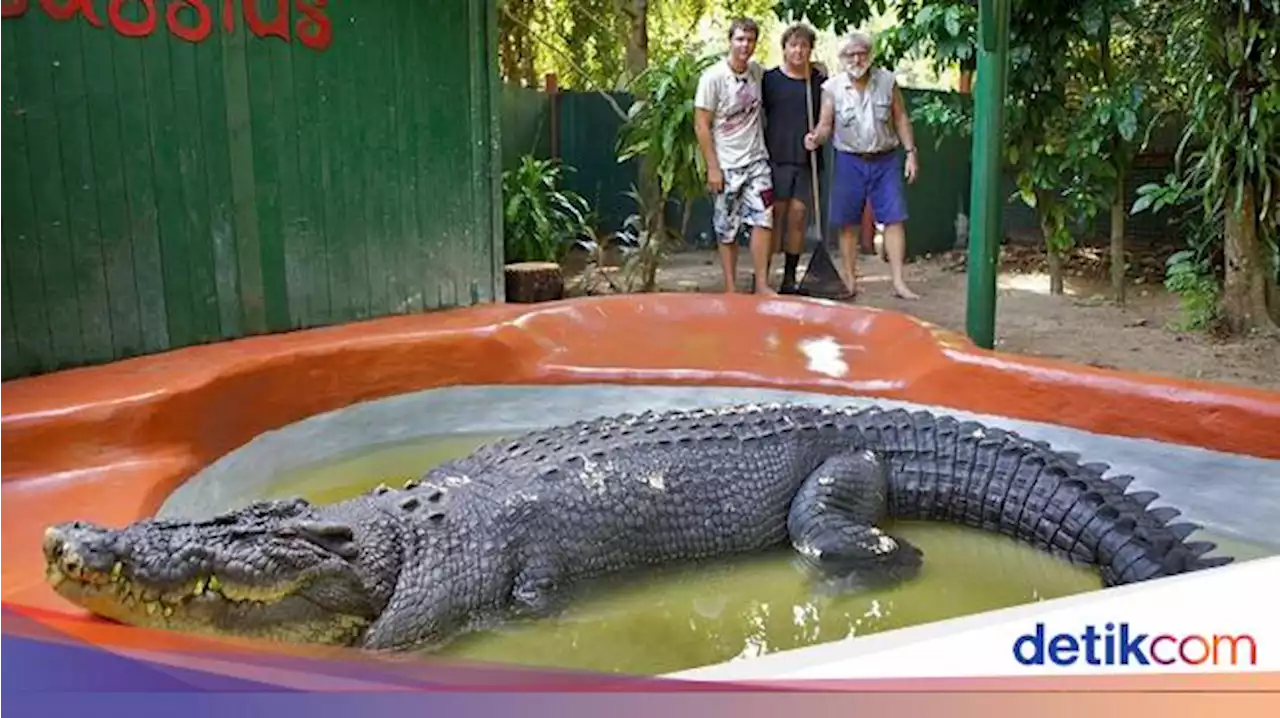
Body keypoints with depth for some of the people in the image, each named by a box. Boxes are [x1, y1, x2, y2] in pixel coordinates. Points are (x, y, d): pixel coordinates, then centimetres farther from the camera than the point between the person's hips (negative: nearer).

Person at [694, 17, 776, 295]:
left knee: (763, 218, -6)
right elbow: (701, 125, -10)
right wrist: (712, 167, -13)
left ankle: (762, 283, 1)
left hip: (756, 160, 4)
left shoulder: (758, 72, 4)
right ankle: (730, 288, 15)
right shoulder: (713, 77, -11)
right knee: (727, 229, 4)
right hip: (726, 165, -4)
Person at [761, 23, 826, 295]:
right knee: (774, 216, -3)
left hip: (806, 160, 2)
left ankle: (789, 277, 11)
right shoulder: (770, 79, 3)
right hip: (776, 158, -2)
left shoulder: (820, 81, 8)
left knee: (797, 216, 3)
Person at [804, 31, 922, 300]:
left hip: (886, 160, 1)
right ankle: (850, 281, 15)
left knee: (894, 219, -3)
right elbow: (825, 125, -3)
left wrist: (910, 152, 0)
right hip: (849, 161, -1)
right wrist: (816, 138, -25)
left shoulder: (887, 81, 0)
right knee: (848, 224, 3)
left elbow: (900, 119, 5)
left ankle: (899, 282, 1)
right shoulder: (832, 87, -3)